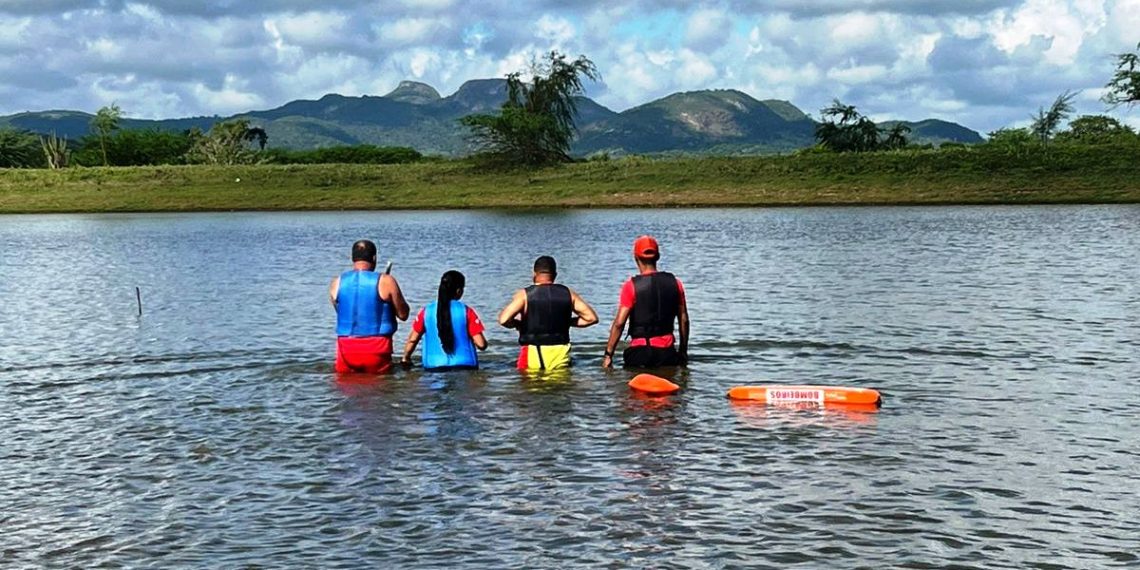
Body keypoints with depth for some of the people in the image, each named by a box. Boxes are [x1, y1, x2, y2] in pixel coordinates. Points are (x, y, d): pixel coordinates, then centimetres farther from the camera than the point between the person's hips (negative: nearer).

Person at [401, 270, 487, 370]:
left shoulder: (427, 311, 4)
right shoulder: (466, 311, -2)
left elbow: (412, 340, 11)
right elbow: (481, 344, -5)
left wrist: (405, 359, 29)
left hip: (434, 367, 2)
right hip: (464, 366, -2)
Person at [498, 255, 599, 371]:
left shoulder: (525, 294, -6)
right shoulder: (568, 294, 3)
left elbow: (504, 320, -16)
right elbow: (592, 317, 5)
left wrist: (517, 324, 5)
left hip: (533, 352, -3)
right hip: (560, 352, 3)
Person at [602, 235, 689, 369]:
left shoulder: (631, 286, -7)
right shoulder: (675, 283, 5)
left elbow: (619, 323, -11)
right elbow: (684, 320, 9)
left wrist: (608, 355, -6)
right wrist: (683, 351, 19)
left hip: (640, 351, -3)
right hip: (667, 351, 4)